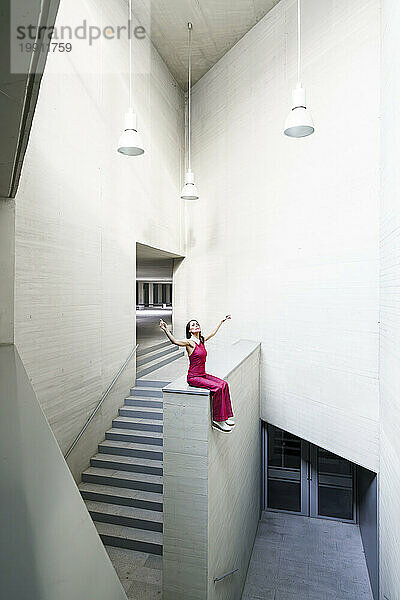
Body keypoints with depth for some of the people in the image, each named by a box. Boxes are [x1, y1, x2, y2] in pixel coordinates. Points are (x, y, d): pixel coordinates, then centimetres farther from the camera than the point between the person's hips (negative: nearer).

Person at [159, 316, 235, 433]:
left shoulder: (201, 340, 9)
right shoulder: (189, 342, -12)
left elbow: (213, 332, 26)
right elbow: (175, 341, -32)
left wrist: (222, 321, 36)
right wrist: (166, 330, -47)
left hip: (203, 375, 7)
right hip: (193, 377, -7)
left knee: (224, 384, -9)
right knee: (217, 388, -22)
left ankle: (226, 416, 0)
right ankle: (217, 420, -11)